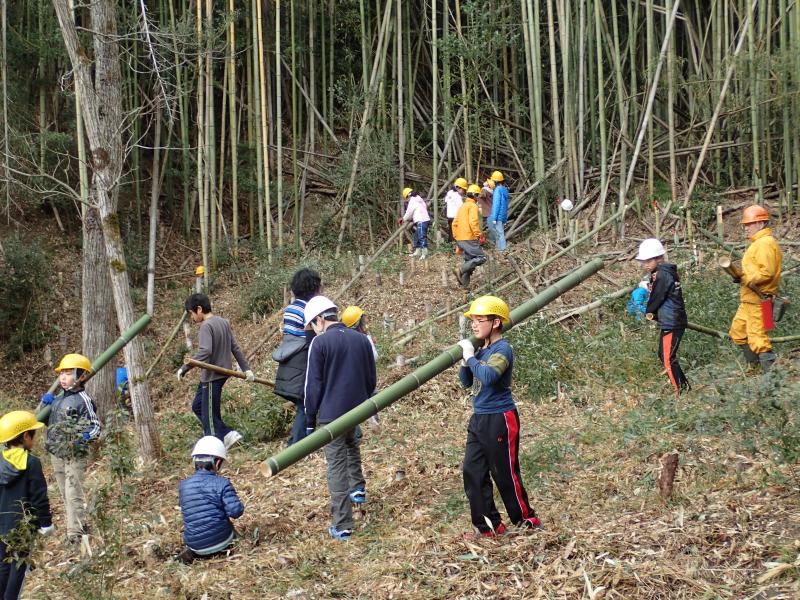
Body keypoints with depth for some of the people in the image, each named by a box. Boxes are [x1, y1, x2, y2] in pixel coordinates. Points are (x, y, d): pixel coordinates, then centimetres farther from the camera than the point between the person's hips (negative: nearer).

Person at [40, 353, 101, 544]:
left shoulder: (83, 399, -13)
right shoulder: (59, 398, 12)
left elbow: (95, 426, -13)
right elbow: (48, 421, 28)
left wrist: (85, 437, -32)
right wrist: (46, 403, 12)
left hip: (75, 455, -8)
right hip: (56, 454, 9)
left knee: (74, 494, -7)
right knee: (65, 494, 16)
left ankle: (75, 534, -3)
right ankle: (78, 526, 28)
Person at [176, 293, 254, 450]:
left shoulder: (206, 326, -16)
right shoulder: (224, 322, 10)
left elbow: (204, 352, -30)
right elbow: (235, 348, 14)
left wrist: (185, 368, -30)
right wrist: (246, 369, 17)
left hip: (212, 376, -10)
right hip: (222, 374, 10)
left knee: (210, 415, -2)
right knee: (198, 406, 19)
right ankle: (228, 434, 16)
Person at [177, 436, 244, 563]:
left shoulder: (182, 486, 0)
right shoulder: (222, 483, -14)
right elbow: (236, 512, -18)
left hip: (194, 545, 3)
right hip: (220, 540, -3)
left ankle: (193, 553, 7)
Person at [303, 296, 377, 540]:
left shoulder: (320, 343, -10)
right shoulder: (362, 339, 6)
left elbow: (313, 385, -9)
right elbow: (371, 379, 13)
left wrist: (310, 421, -1)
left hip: (331, 414, -5)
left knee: (337, 467, -1)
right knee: (352, 446, 34)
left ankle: (342, 526, -3)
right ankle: (358, 489, 37)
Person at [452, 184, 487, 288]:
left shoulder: (462, 206, 20)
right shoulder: (473, 206, -7)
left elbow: (455, 223, 21)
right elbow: (473, 222, -21)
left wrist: (456, 237, 25)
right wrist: (479, 235, -19)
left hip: (460, 239, 9)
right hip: (469, 238, -9)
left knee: (469, 260, 15)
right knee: (481, 258, -7)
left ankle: (464, 283, 8)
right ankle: (460, 269, -20)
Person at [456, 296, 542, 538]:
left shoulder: (502, 349, -16)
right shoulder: (480, 348, 9)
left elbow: (489, 376, -33)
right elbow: (466, 382, 14)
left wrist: (470, 356, -21)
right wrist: (465, 360, -2)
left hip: (500, 418, -8)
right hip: (479, 418, 8)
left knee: (505, 474, 2)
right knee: (473, 472, 5)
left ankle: (527, 520, 19)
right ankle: (489, 525, 12)